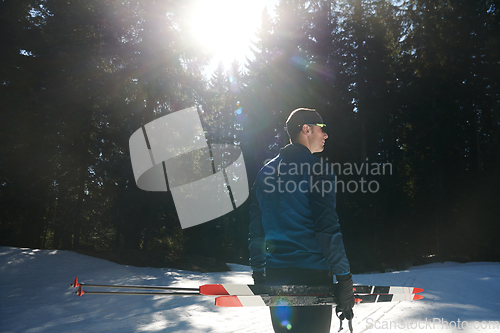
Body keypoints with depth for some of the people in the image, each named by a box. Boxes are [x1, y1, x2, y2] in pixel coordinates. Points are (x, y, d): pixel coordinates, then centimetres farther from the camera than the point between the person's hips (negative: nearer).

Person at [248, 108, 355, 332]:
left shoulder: (266, 172, 12)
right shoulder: (315, 167, -8)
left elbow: (256, 229, 13)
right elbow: (327, 227, -16)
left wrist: (258, 275, 19)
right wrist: (344, 279, -12)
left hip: (274, 274, 7)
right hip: (311, 274, -6)